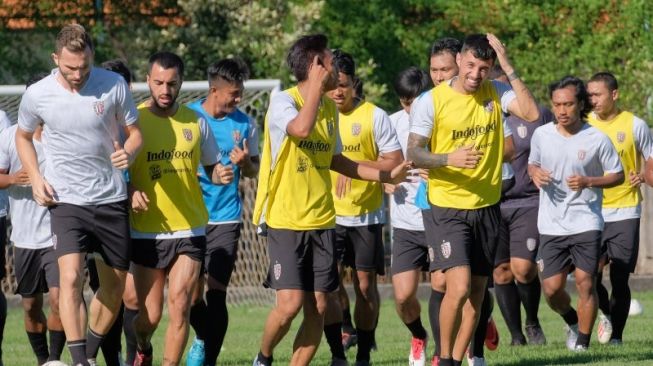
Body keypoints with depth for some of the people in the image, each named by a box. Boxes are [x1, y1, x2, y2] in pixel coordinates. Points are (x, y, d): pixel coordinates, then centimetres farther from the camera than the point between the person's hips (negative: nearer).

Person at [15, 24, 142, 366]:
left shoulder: (113, 85, -8)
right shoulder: (37, 95, -7)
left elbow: (134, 132, 5)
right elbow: (23, 136, 13)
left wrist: (128, 152, -17)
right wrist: (35, 178, -1)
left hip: (111, 199, 2)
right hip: (66, 200, -2)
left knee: (115, 286, 9)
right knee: (71, 277, -21)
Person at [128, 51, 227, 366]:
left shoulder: (196, 122, 5)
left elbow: (211, 167, 16)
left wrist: (221, 175, -8)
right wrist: (131, 192, -19)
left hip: (189, 230, 1)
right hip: (146, 232, -1)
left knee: (179, 307, -9)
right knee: (150, 314, 4)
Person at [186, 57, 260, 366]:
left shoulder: (244, 124, 4)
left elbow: (254, 171, 13)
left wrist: (245, 162, -9)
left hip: (226, 218, 1)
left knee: (216, 293, -7)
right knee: (192, 294, 0)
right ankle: (204, 339, 28)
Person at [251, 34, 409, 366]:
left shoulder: (329, 106, 11)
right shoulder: (283, 101, -11)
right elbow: (301, 128, -33)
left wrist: (386, 176, 19)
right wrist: (316, 85, -23)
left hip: (321, 221, 7)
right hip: (285, 221, -7)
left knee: (318, 306, 1)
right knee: (291, 302, -13)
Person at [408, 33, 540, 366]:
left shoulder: (496, 93, 1)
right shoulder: (431, 101, -9)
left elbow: (531, 113, -14)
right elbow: (414, 153, -11)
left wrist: (509, 68, -16)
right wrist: (449, 158, -29)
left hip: (487, 206, 5)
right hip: (449, 207, -5)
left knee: (477, 290, 8)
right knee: (459, 286, -18)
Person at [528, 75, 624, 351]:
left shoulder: (597, 139, -6)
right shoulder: (542, 135, 2)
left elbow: (617, 175, 2)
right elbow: (532, 163, 19)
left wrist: (588, 182, -15)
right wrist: (535, 173, -5)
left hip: (586, 222, -3)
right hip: (551, 224, 3)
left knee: (585, 283, -9)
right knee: (551, 289, 0)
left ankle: (582, 343, 4)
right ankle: (572, 321, 31)